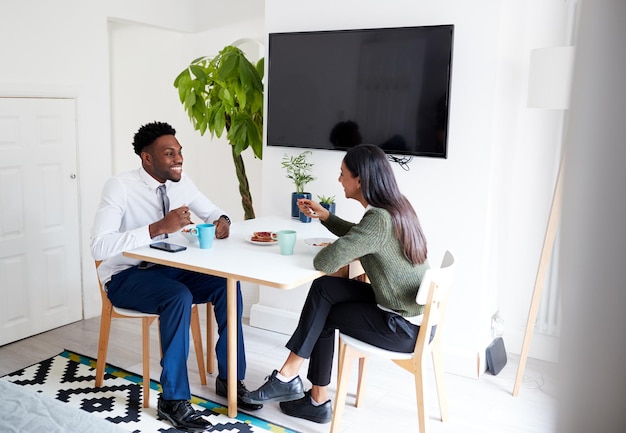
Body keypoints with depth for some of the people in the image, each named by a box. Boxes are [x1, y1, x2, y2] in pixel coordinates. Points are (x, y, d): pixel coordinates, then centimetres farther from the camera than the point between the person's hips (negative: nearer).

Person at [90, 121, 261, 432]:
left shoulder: (181, 183, -2)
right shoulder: (119, 187, -20)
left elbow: (212, 211, 14)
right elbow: (99, 247, -30)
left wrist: (222, 220, -13)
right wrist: (159, 227, -37)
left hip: (167, 267, 6)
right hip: (125, 276, -6)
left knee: (227, 286, -16)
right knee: (179, 296, -35)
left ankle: (229, 378, -1)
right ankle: (173, 399, -20)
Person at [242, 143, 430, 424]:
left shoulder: (379, 220, -25)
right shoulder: (397, 206, 3)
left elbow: (325, 261, -29)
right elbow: (360, 238, 23)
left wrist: (336, 255, -6)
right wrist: (325, 216, 14)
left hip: (404, 328, -8)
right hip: (415, 314, 8)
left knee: (325, 316, 3)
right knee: (323, 289, 5)